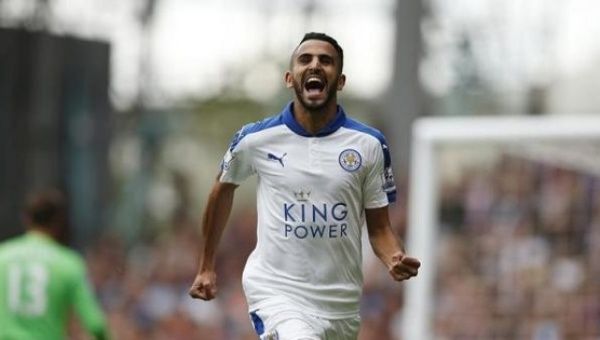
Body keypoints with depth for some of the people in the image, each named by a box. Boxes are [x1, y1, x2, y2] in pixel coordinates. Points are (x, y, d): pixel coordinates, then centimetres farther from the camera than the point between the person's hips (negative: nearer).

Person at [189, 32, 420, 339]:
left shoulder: (369, 144, 0)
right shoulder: (256, 139, -2)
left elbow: (378, 227, 5)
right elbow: (223, 191, 16)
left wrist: (395, 259, -16)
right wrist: (206, 267, 21)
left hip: (342, 301, 3)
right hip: (276, 290, -3)